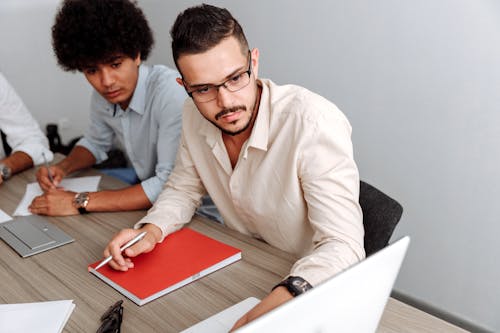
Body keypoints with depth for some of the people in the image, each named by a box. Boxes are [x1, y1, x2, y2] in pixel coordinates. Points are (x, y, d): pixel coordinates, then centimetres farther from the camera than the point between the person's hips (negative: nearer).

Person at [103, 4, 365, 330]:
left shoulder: (314, 123, -28)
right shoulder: (195, 115, -7)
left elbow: (343, 244, -29)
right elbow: (183, 189, 7)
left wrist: (288, 294, -47)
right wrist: (151, 230, -12)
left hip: (309, 285, -4)